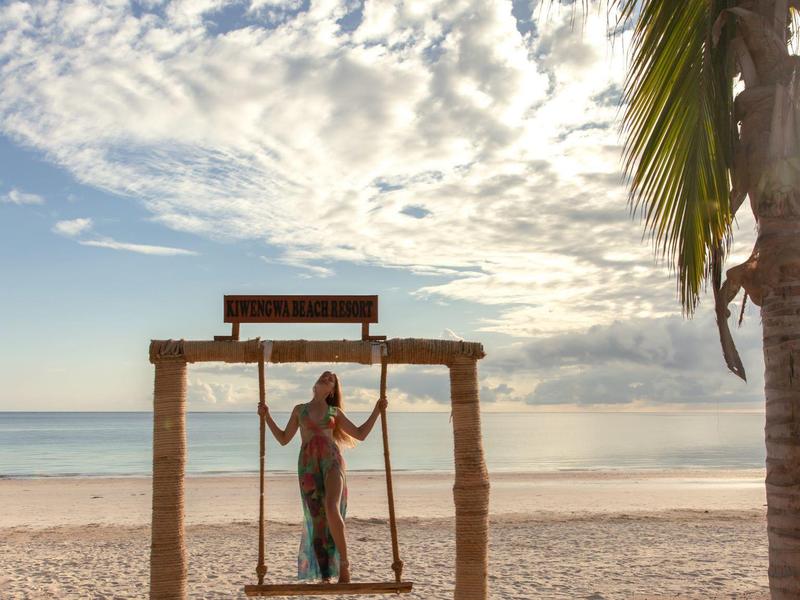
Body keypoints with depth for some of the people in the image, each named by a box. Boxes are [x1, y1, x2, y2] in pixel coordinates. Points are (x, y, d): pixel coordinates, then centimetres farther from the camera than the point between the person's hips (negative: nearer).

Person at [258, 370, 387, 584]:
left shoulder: (335, 412, 18)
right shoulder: (299, 410, 20)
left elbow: (360, 434, 16)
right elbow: (284, 439, 20)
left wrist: (377, 410, 12)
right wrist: (267, 417, 14)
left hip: (332, 461, -1)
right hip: (308, 465, 1)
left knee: (331, 509, -25)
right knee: (317, 520, -5)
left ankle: (343, 562, -10)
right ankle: (325, 577, 0)